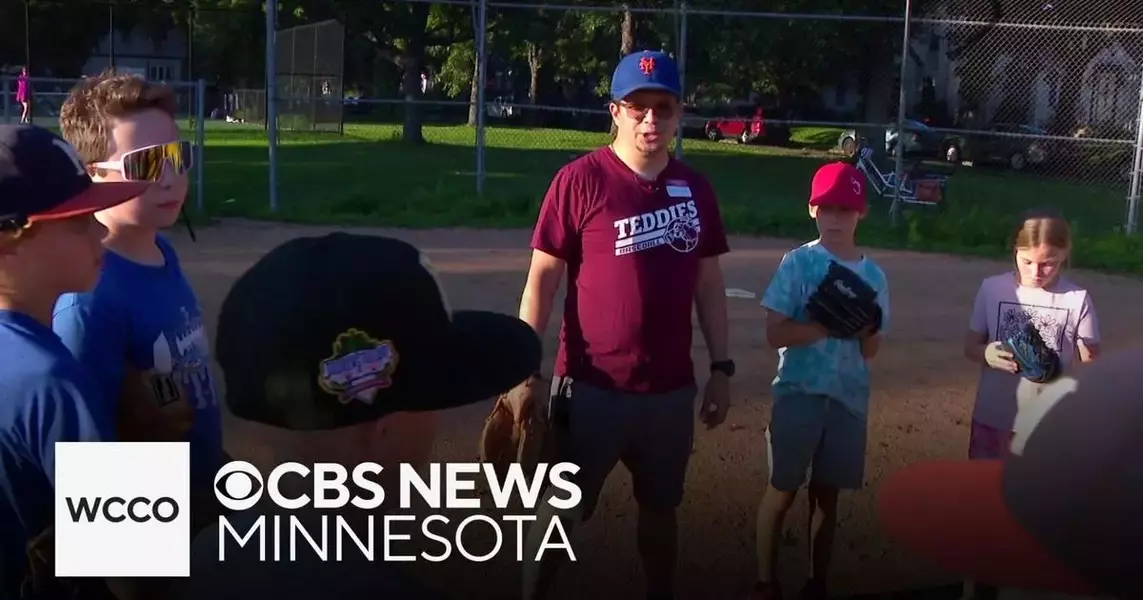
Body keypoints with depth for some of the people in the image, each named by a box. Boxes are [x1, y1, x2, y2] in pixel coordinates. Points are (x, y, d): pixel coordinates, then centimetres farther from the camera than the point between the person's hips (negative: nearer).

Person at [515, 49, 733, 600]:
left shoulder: (695, 188, 5)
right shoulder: (580, 179, -9)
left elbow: (708, 282, 11)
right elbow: (543, 276, -8)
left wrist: (721, 367, 9)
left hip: (672, 389, 4)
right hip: (592, 386, -4)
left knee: (661, 507, 20)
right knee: (560, 509, 7)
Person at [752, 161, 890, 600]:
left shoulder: (873, 275, 5)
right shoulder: (797, 263, -7)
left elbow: (870, 351, 7)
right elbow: (776, 333, -13)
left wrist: (866, 329, -15)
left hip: (849, 398, 4)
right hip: (799, 393, -3)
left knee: (827, 494, 13)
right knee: (783, 490, 4)